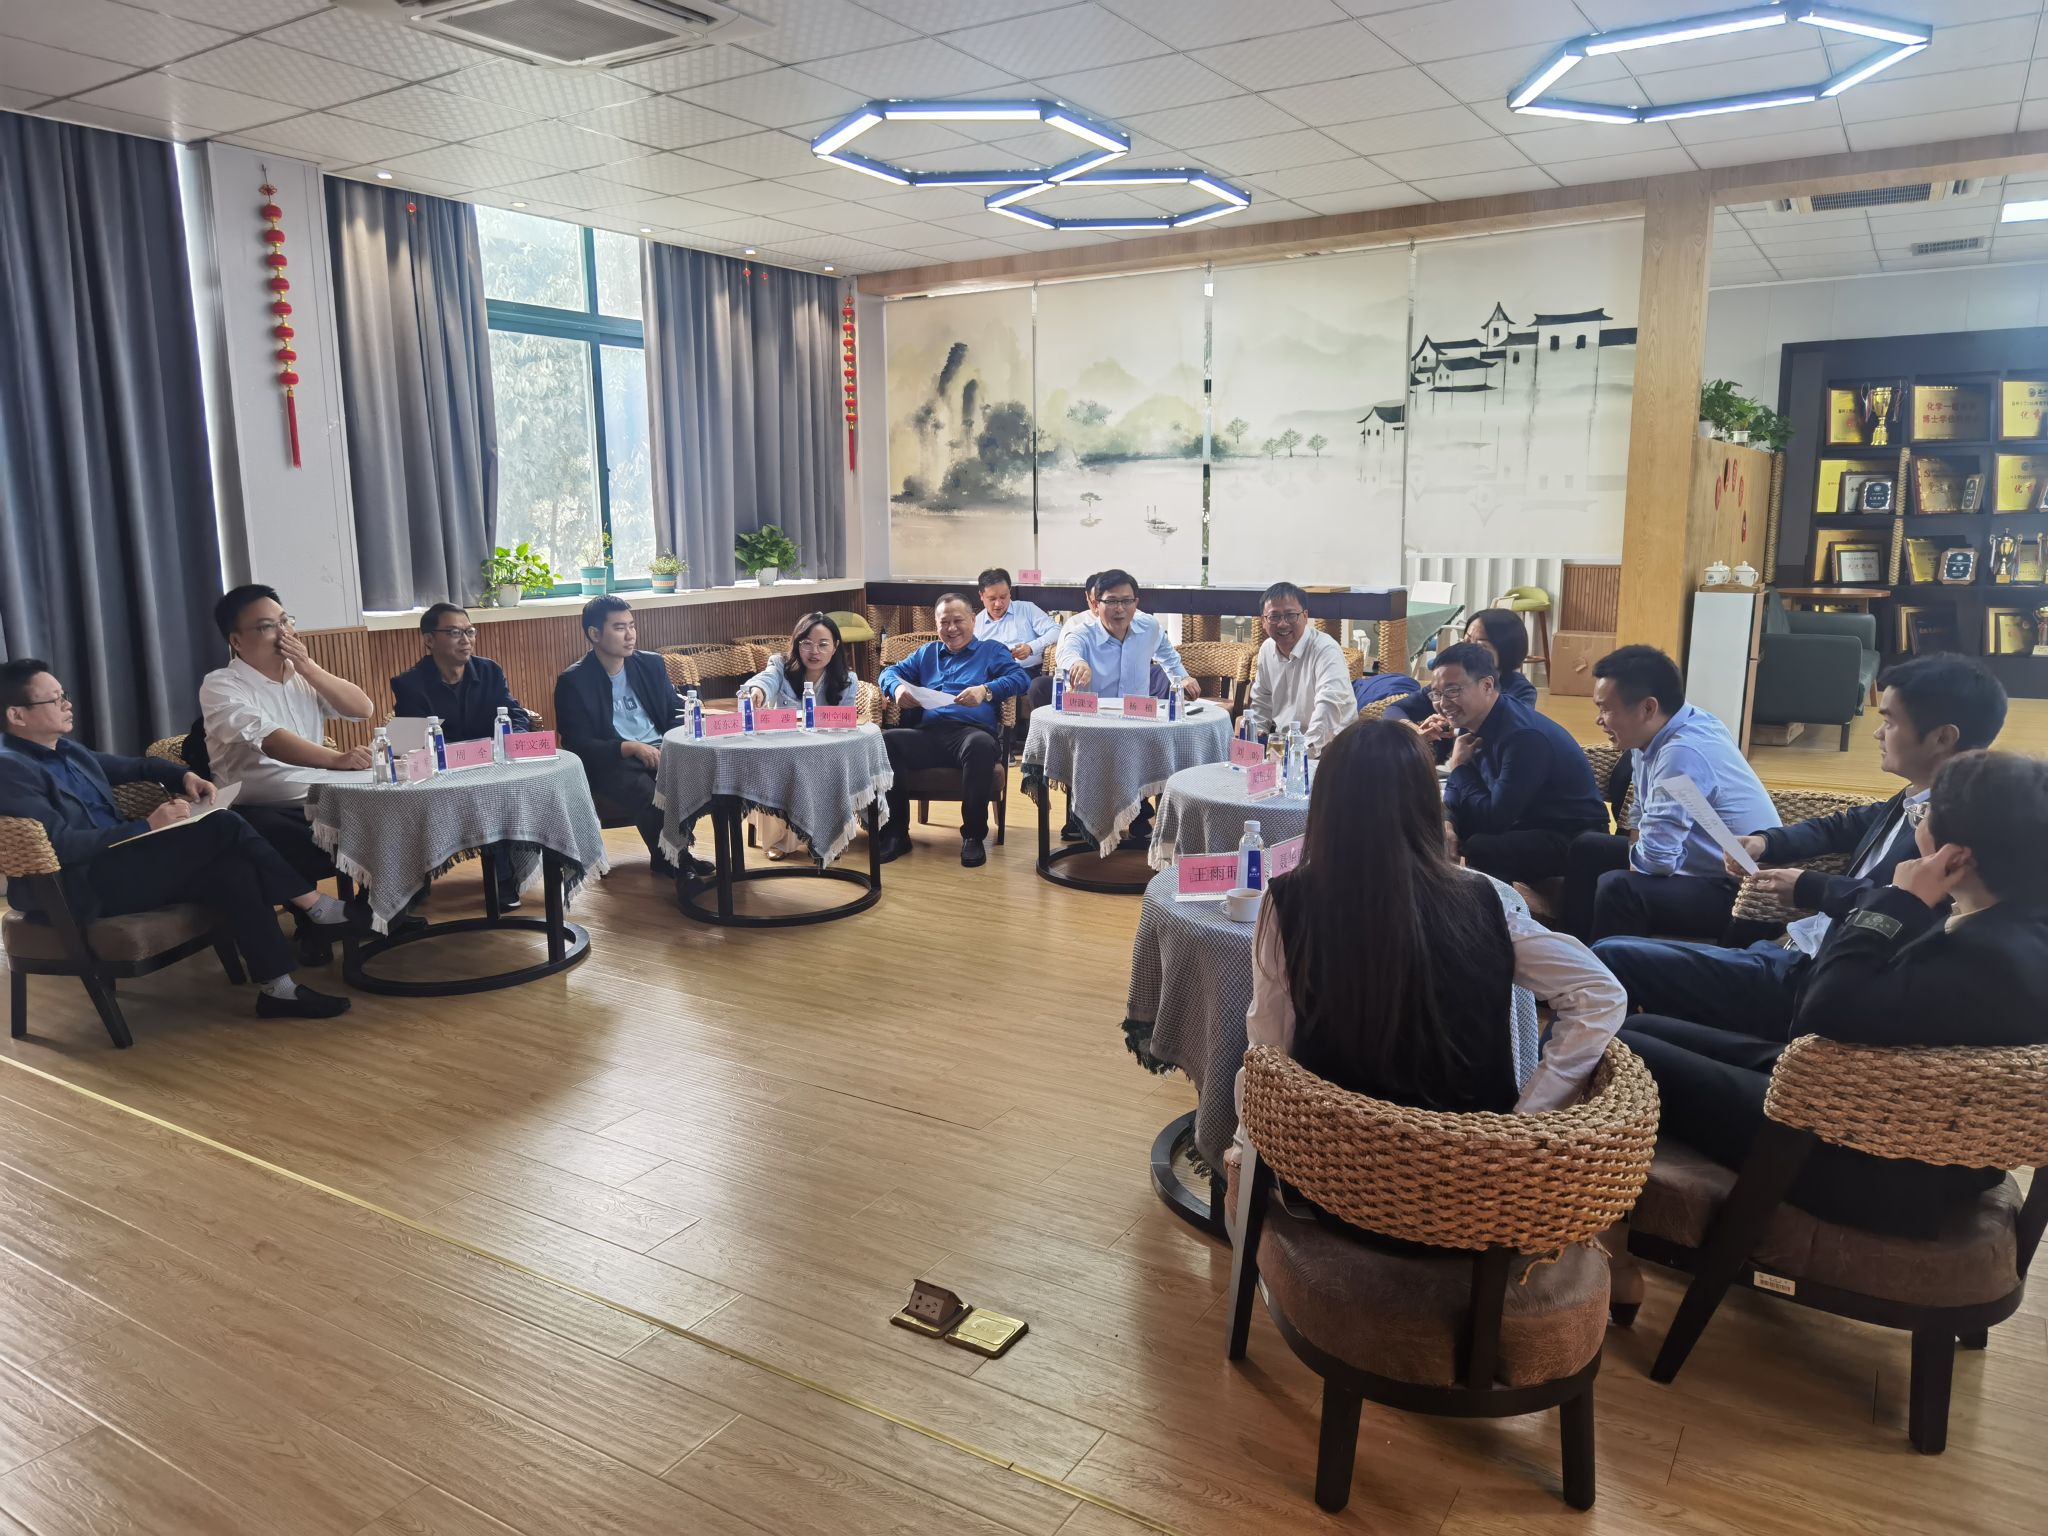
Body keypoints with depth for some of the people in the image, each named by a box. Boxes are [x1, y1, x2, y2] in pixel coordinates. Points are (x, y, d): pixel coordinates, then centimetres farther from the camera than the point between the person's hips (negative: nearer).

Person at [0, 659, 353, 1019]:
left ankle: (278, 988, -20)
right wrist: (148, 826, -23)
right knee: (222, 826, -21)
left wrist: (183, 775, 11)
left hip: (120, 862, 9)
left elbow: (134, 766, 31)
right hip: (81, 887, -9)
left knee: (233, 870, -19)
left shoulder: (66, 750, 16)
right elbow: (60, 844, -22)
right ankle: (312, 905, -10)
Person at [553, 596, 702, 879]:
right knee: (649, 794, -37)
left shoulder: (651, 664, 11)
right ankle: (665, 859, -8)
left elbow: (677, 712, 17)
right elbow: (579, 746, -8)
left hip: (661, 750, 4)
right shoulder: (573, 681, -3)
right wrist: (631, 747, -22)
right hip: (611, 761, -4)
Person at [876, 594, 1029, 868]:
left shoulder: (992, 650, 21)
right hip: (927, 734, 3)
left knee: (981, 746, -41)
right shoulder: (926, 653, 34)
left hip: (971, 731, -3)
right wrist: (897, 687, 2)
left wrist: (986, 690, -14)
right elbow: (891, 671, 27)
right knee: (883, 742, -29)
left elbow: (1020, 678, 5)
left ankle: (973, 835, -24)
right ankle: (896, 832, -19)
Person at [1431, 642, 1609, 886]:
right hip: (1523, 827, 8)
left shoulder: (1522, 736, -27)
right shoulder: (1473, 724, 0)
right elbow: (1455, 801, 3)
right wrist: (1446, 826, -19)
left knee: (1474, 850, -30)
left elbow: (1494, 818, -26)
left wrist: (1459, 766, -15)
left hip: (1573, 840, -8)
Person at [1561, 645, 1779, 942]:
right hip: (1701, 864, 10)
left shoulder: (1682, 753, -28)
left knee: (1618, 888, -30)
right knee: (1586, 849, 14)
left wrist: (1634, 856, -8)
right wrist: (1637, 849, -1)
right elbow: (1645, 818, 15)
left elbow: (1655, 858, -28)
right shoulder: (1655, 732, 0)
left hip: (1740, 893, -10)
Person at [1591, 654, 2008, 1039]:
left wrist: (1811, 889, -14)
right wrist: (1765, 843, 12)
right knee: (1617, 952, 12)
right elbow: (1843, 826, 30)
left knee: (1611, 957, -16)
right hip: (1791, 952, 10)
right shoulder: (1911, 803, 15)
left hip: (1811, 982, -10)